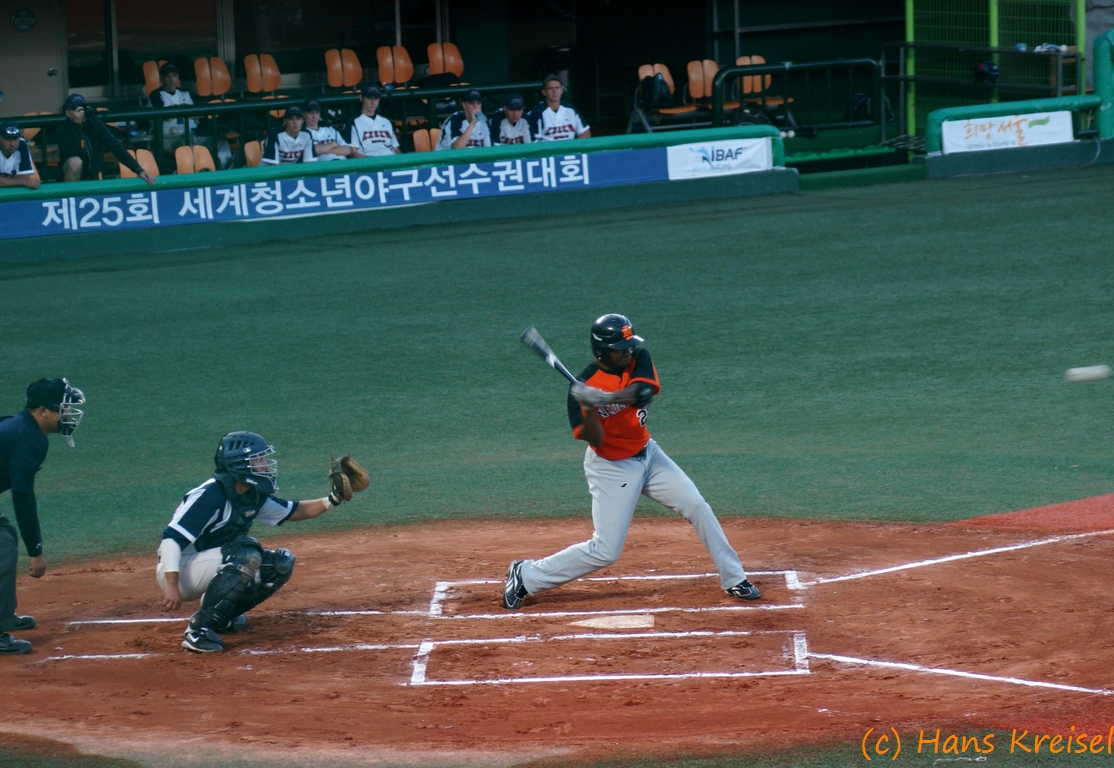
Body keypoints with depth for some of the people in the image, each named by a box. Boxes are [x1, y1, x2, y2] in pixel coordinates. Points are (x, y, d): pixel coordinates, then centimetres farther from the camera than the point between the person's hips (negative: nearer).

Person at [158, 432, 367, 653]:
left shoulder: (254, 496, 3)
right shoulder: (210, 496, -23)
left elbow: (294, 511, 17)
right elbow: (172, 537, -28)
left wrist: (333, 499, 2)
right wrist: (171, 586, -35)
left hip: (211, 567, 9)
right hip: (179, 571, -9)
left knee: (281, 564, 3)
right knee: (246, 552, -31)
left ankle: (222, 616, 9)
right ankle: (199, 629, -27)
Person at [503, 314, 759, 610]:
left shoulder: (639, 360, -9)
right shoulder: (584, 386, -21)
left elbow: (642, 392, -31)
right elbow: (595, 440, -24)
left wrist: (605, 399, -47)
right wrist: (588, 408, -42)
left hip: (647, 455, 6)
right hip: (611, 468, -6)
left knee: (697, 507, 0)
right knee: (605, 551, -7)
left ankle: (733, 578, 14)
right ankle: (526, 576, 5)